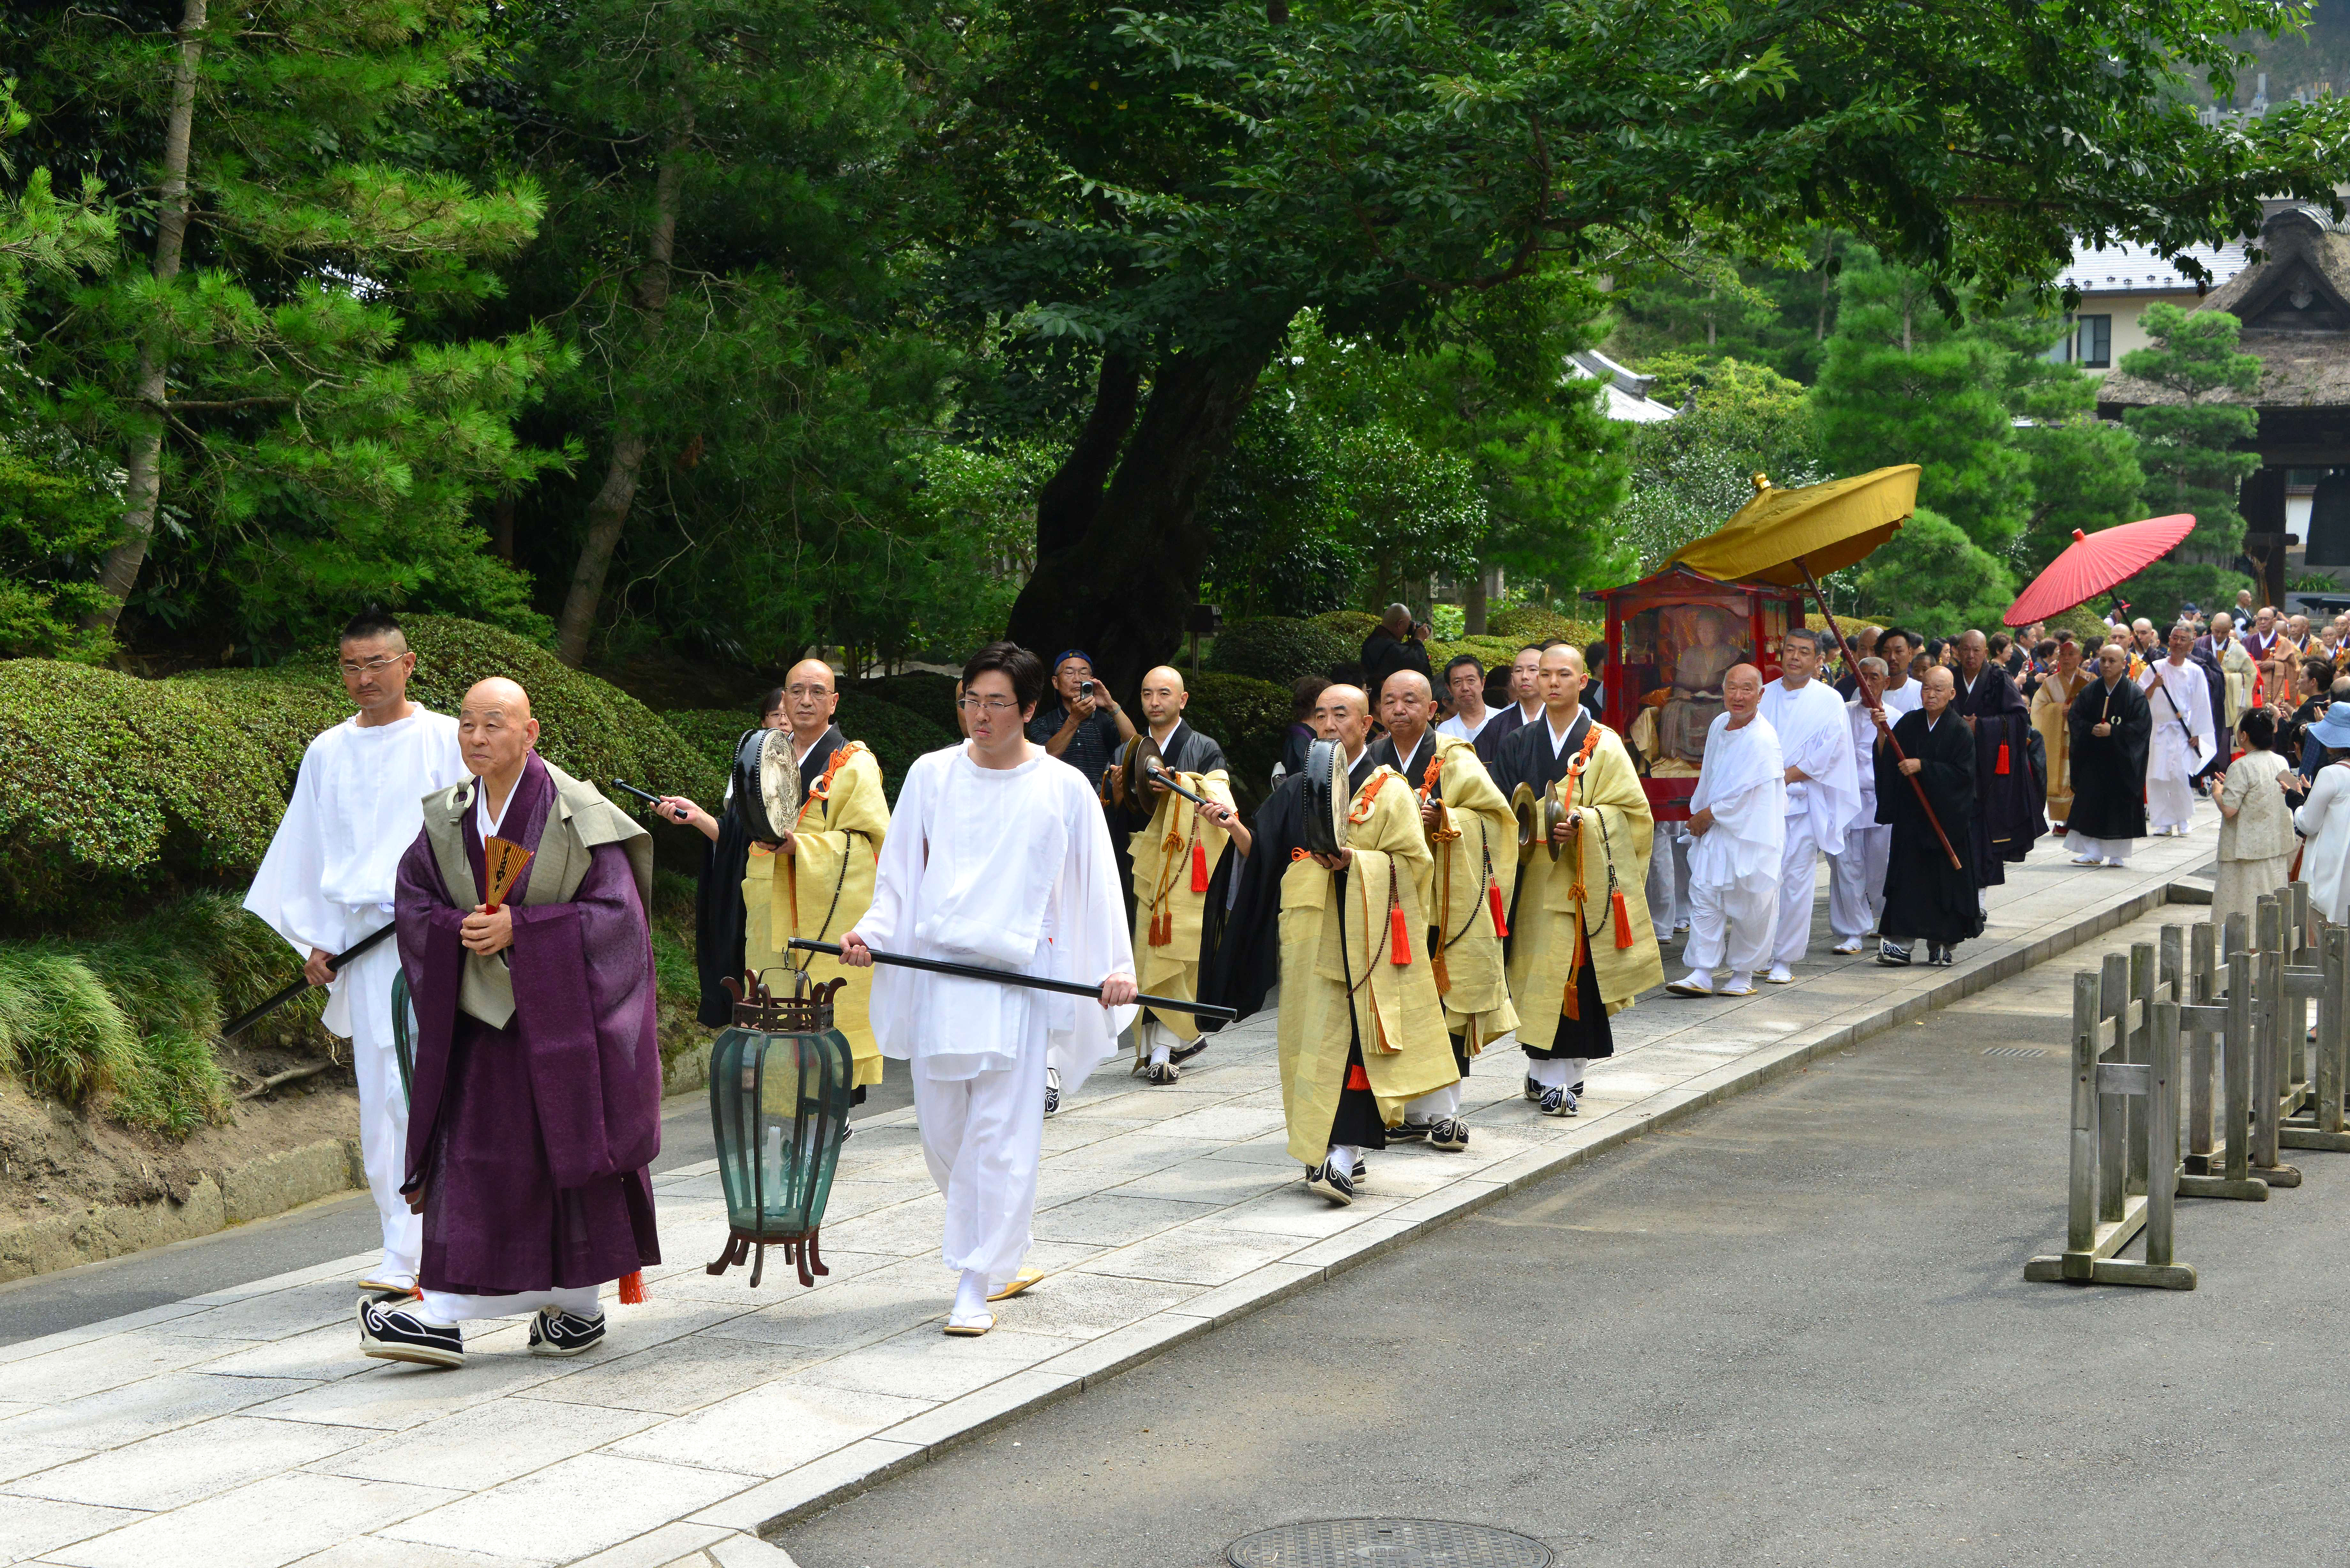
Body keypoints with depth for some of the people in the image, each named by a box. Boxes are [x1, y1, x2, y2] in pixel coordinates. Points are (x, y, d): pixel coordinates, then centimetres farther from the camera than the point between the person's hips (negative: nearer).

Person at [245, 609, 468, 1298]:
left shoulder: (448, 743, 2)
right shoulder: (328, 753, 14)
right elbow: (307, 851, 19)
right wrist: (312, 942, 12)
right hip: (360, 937, 5)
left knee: (415, 1090, -13)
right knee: (379, 1099, 5)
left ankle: (408, 1254, -11)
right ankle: (405, 1242, 12)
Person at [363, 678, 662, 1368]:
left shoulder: (577, 813, -9)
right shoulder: (447, 818, 6)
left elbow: (614, 910, -12)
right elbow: (414, 902, 10)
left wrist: (519, 928, -18)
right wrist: (463, 928, -11)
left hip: (563, 1012, -4)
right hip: (482, 1014, 4)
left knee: (568, 1150, 3)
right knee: (469, 1156, -1)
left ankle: (579, 1306, 16)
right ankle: (444, 1315, -4)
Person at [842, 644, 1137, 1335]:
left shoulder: (1064, 789, 2)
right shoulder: (930, 775, 8)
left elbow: (1096, 884, 4)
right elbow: (900, 873, 13)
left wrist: (1117, 966, -7)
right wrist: (871, 933, -2)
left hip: (1019, 980, -3)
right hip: (937, 973, 3)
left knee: (1000, 1139, -6)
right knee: (942, 1130, 7)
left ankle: (978, 1288, 1)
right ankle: (1005, 1256, 30)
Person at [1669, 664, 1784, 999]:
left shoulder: (1763, 740, -18)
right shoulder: (1719, 724, 7)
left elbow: (1742, 793, -17)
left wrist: (1706, 817, -7)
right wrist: (1699, 816, 10)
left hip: (1751, 836, -7)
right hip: (1714, 832, 7)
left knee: (1750, 908, 0)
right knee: (1704, 896, -1)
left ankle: (1743, 975, 14)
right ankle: (1701, 974, 0)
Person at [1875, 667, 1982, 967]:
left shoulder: (1960, 730, -5)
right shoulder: (1908, 723, 7)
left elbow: (1963, 773, -13)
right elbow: (1887, 762, 3)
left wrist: (1922, 767, -18)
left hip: (1948, 816, -3)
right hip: (1911, 815, 3)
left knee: (1946, 879, 2)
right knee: (1908, 879, -1)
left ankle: (1941, 943, 14)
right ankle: (1900, 942, -2)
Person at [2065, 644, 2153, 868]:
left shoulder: (2135, 693, -7)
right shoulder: (2090, 691, 4)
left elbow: (2142, 725, -11)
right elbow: (2075, 717, 4)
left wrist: (2112, 731, -19)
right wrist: (2091, 730, -15)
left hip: (2122, 762, -3)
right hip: (2094, 759, 3)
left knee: (2120, 807, 1)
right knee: (2091, 806, 1)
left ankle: (2117, 855, 11)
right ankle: (2093, 853, 8)